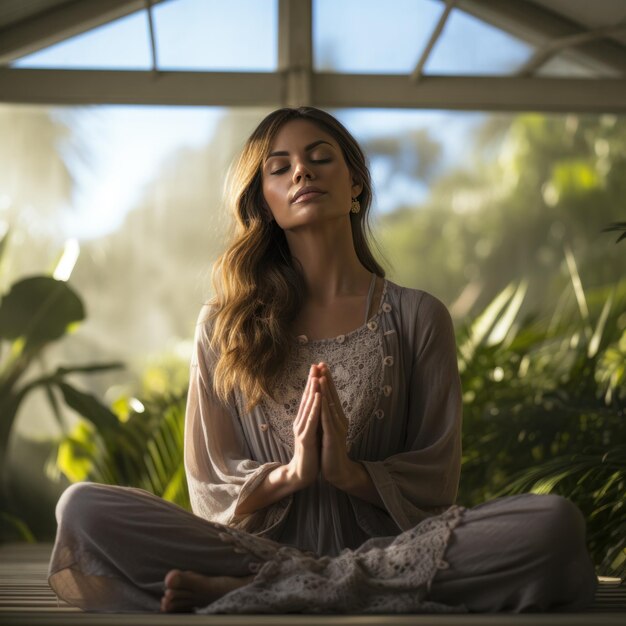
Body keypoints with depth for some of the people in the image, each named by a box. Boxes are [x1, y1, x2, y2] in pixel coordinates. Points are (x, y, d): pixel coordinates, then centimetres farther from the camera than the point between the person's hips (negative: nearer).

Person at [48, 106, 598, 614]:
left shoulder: (418, 317, 10)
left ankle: (247, 592, -28)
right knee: (83, 507, -24)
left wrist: (351, 472, -14)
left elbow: (436, 482, 7)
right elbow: (211, 488, 9)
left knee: (557, 522, -30)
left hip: (388, 548, 1)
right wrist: (290, 473, -12)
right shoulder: (223, 326, 11)